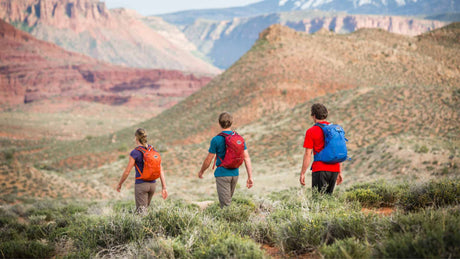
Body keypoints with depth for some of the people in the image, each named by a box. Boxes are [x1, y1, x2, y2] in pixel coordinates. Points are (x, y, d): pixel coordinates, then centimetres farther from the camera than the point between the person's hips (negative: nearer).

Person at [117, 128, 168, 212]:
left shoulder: (135, 153, -14)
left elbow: (127, 172, -11)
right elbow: (160, 168, 0)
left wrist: (119, 184, 6)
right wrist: (164, 187, 1)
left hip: (141, 185, -6)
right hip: (152, 184, 6)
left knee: (141, 211, -3)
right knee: (145, 208, 25)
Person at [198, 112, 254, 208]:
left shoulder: (216, 140, -12)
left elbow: (208, 160, -6)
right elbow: (246, 158, -2)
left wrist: (201, 171, 12)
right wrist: (250, 177, 0)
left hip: (222, 174, -5)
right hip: (235, 174, 5)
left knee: (226, 204, -3)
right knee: (228, 199, 23)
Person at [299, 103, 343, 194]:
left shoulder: (311, 132, -6)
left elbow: (308, 154, -8)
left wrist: (302, 173, -2)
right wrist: (339, 172, 19)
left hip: (320, 170, -5)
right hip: (334, 169, 5)